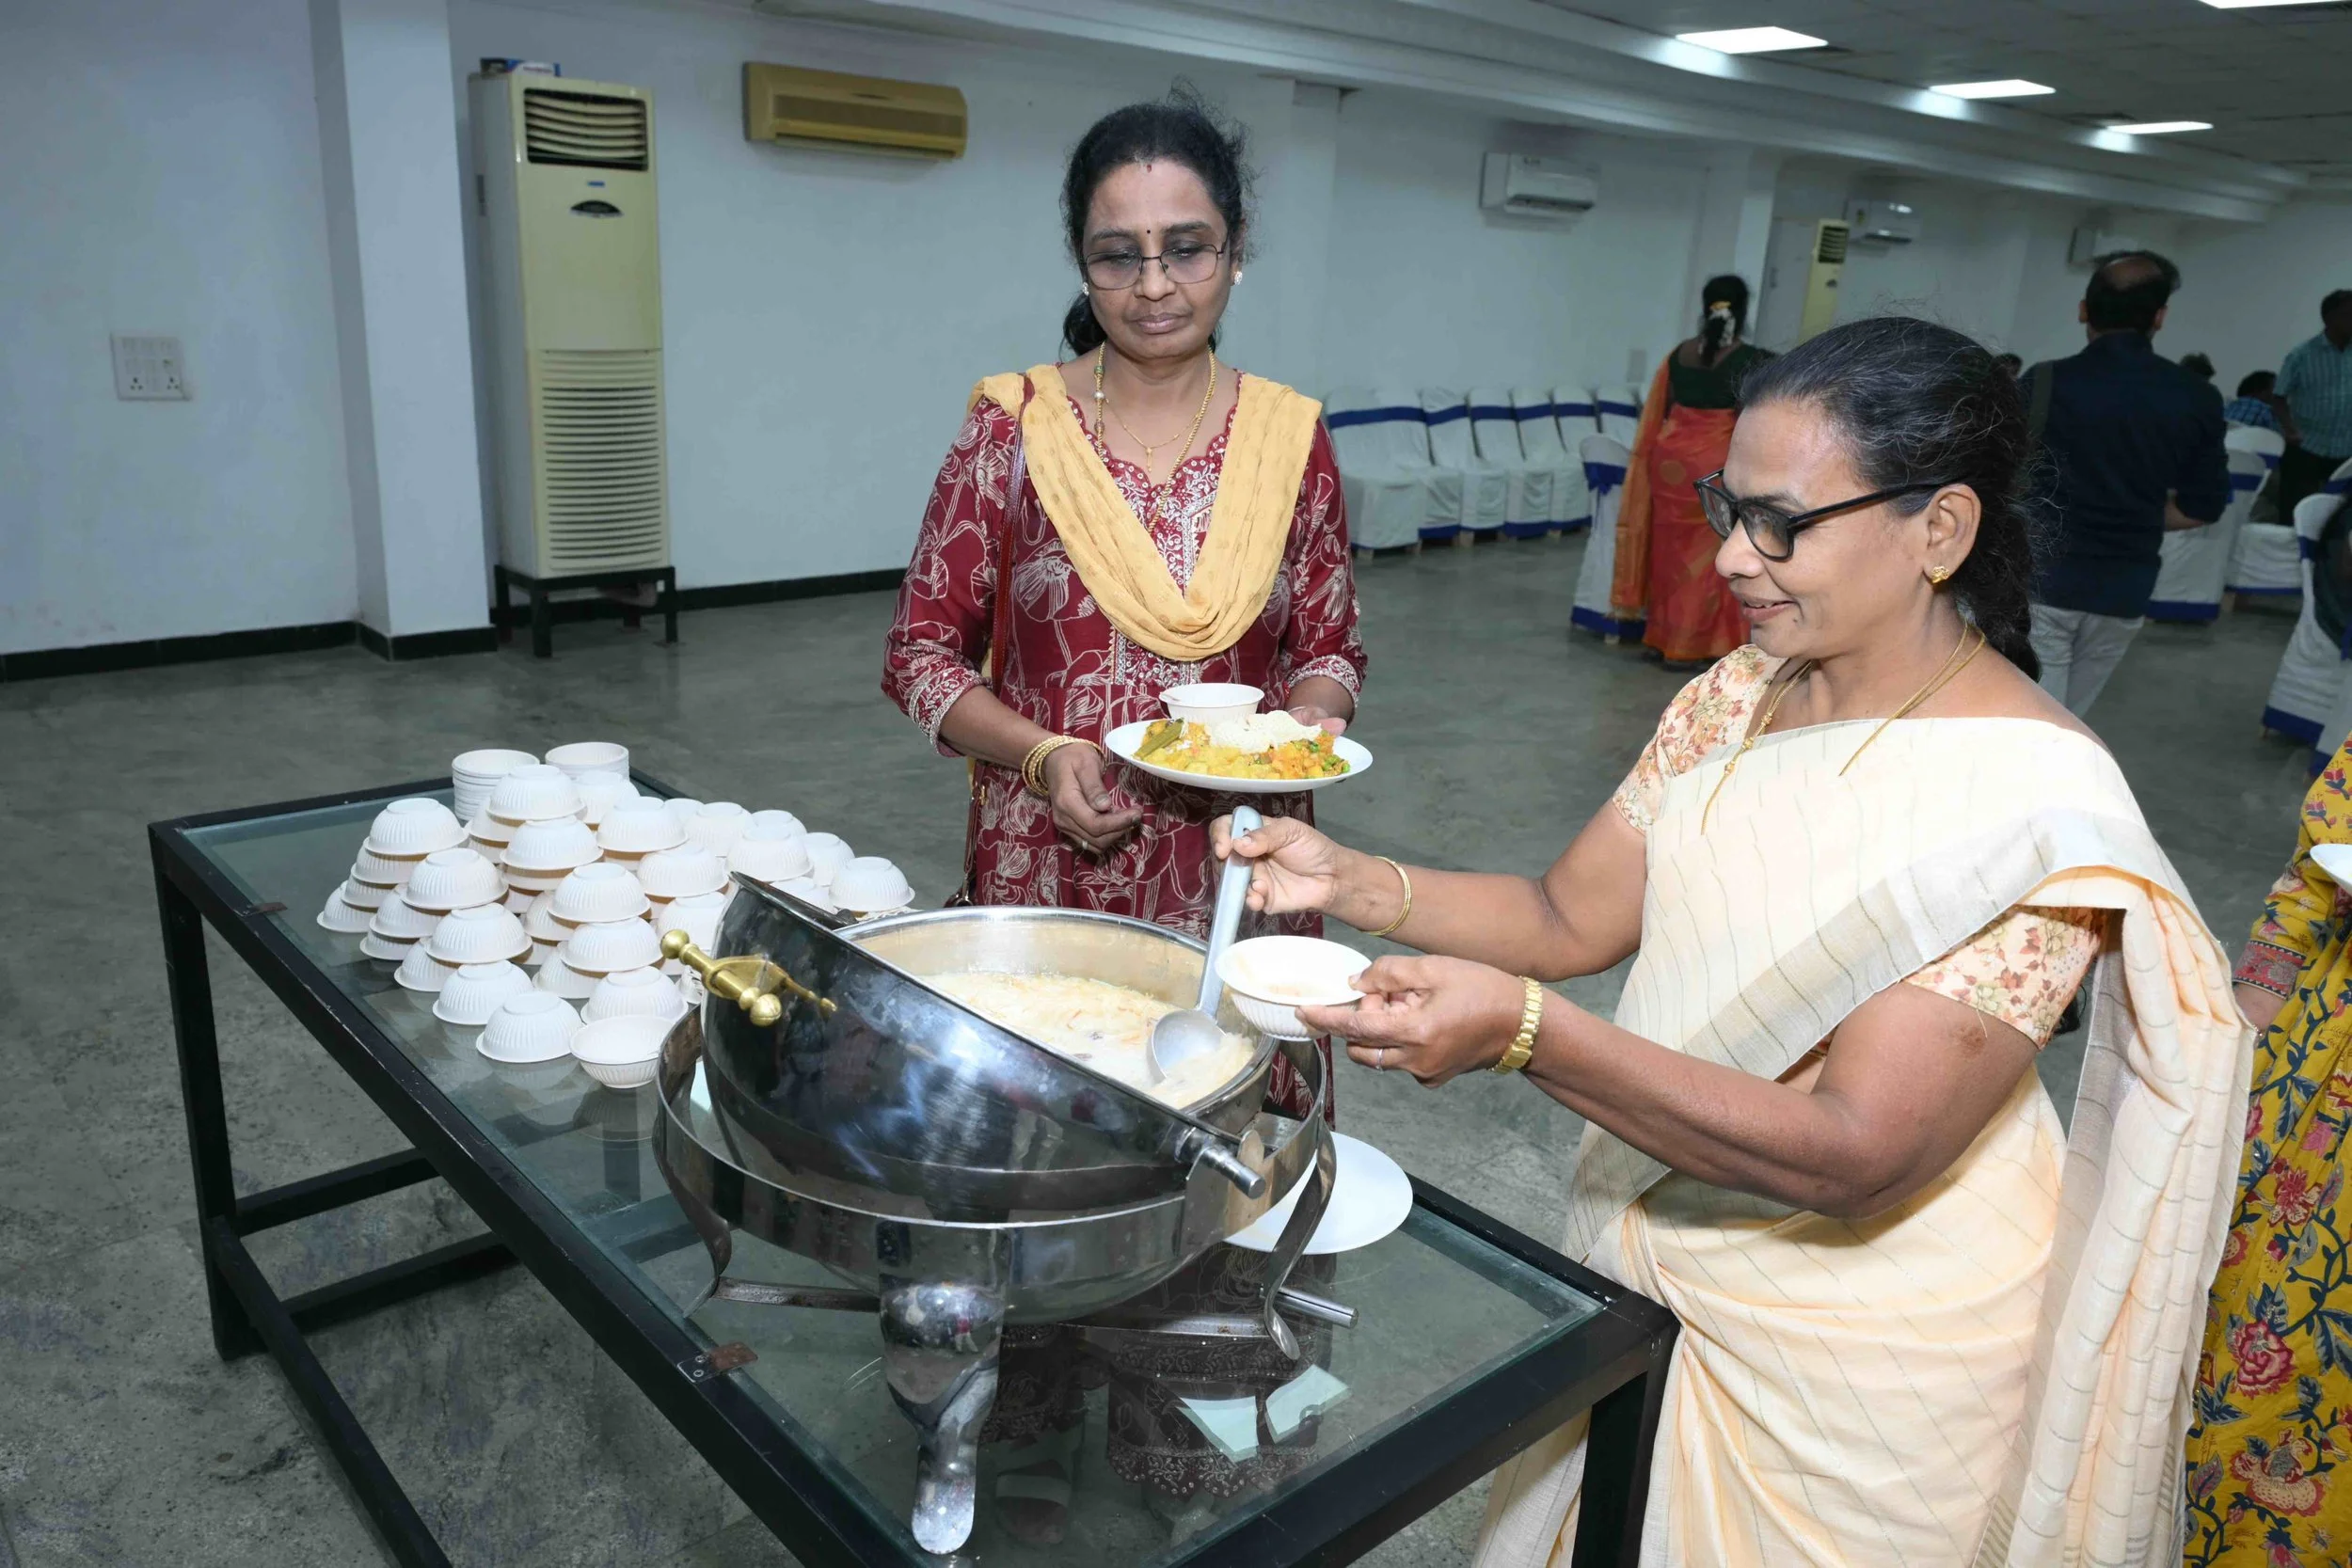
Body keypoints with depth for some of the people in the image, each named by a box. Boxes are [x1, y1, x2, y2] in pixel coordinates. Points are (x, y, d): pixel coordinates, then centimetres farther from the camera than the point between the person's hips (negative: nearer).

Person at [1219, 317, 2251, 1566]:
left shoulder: (2026, 797, -25)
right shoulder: (1737, 696, -3)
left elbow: (1856, 1156, -30)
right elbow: (1572, 917, -2)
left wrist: (1523, 1032, -39)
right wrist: (1354, 883, -18)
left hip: (1855, 1355, -6)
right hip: (1645, 1271, 6)